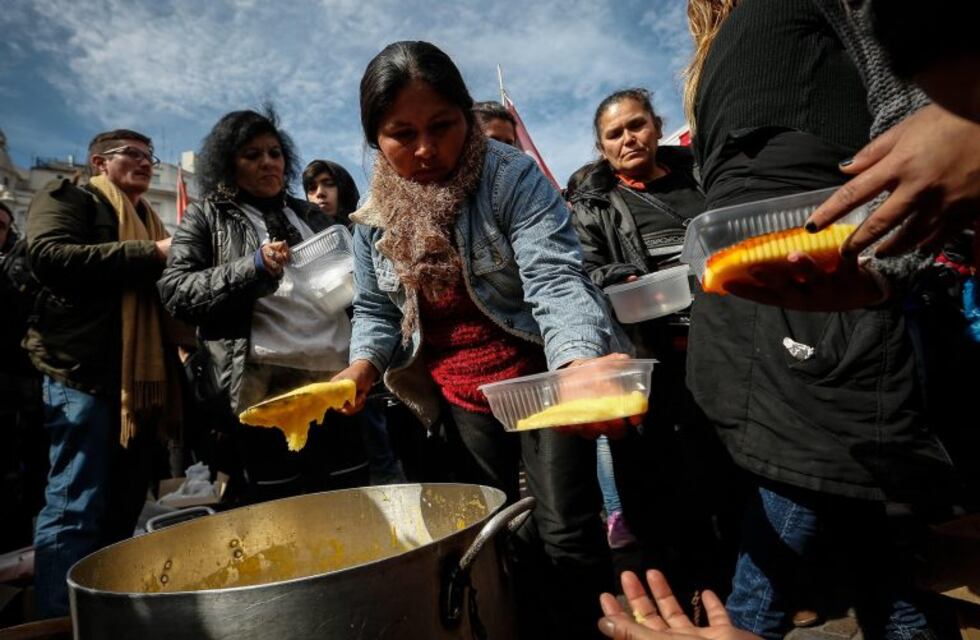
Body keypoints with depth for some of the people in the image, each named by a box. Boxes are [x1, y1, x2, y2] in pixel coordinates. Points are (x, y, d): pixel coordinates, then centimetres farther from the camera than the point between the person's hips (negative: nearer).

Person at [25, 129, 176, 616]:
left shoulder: (148, 220, 27)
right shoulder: (67, 199, 6)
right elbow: (48, 256, -14)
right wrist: (150, 255, -13)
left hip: (141, 381, 7)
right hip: (85, 374, -7)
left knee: (123, 510, 11)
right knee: (75, 509, -8)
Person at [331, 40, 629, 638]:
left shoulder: (513, 177, -18)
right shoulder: (376, 215, -2)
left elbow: (556, 281, -30)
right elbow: (375, 310, 7)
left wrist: (581, 363, -49)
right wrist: (364, 365, -13)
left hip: (542, 375, -4)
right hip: (461, 395, 5)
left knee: (567, 531, 0)